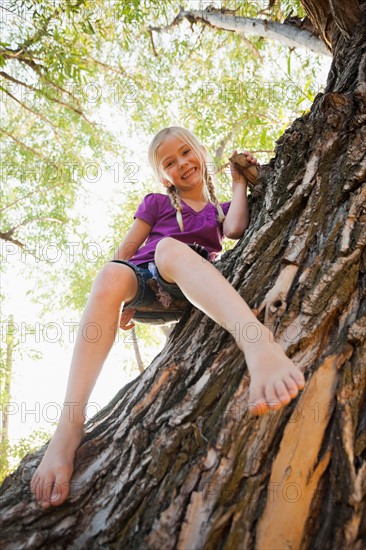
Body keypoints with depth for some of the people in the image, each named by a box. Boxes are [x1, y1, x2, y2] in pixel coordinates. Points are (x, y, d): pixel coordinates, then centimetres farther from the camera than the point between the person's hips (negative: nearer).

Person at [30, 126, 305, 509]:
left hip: (193, 290, -1)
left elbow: (235, 229, 0)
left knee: (170, 247, -36)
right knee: (110, 276, -35)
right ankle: (69, 427, -46)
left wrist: (239, 182, 9)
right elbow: (127, 249, 14)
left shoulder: (220, 209, 24)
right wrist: (121, 296, 2)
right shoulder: (158, 203, 21)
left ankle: (255, 340, -66)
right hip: (145, 281, 1)